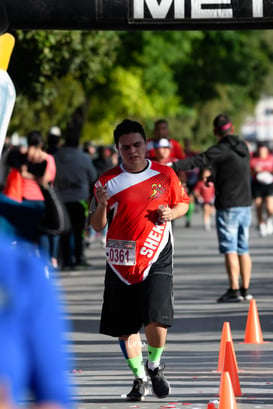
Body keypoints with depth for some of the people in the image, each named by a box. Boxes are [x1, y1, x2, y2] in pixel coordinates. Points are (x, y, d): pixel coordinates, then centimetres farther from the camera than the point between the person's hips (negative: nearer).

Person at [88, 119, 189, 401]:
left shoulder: (165, 175, 2)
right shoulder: (107, 182, 0)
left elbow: (183, 203, 17)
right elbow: (97, 226, 3)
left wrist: (171, 213, -5)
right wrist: (101, 205, -17)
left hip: (157, 261, -1)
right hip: (121, 264, 1)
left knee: (156, 320, -16)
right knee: (125, 328, 6)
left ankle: (154, 366, 12)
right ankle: (139, 378, 26)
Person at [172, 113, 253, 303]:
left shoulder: (222, 150, -11)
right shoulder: (243, 148, 12)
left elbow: (199, 160, -22)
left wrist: (173, 166, -26)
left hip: (228, 207, -7)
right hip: (245, 204, 7)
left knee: (230, 249, -6)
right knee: (243, 249, 11)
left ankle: (234, 290, -9)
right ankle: (245, 289, 14)